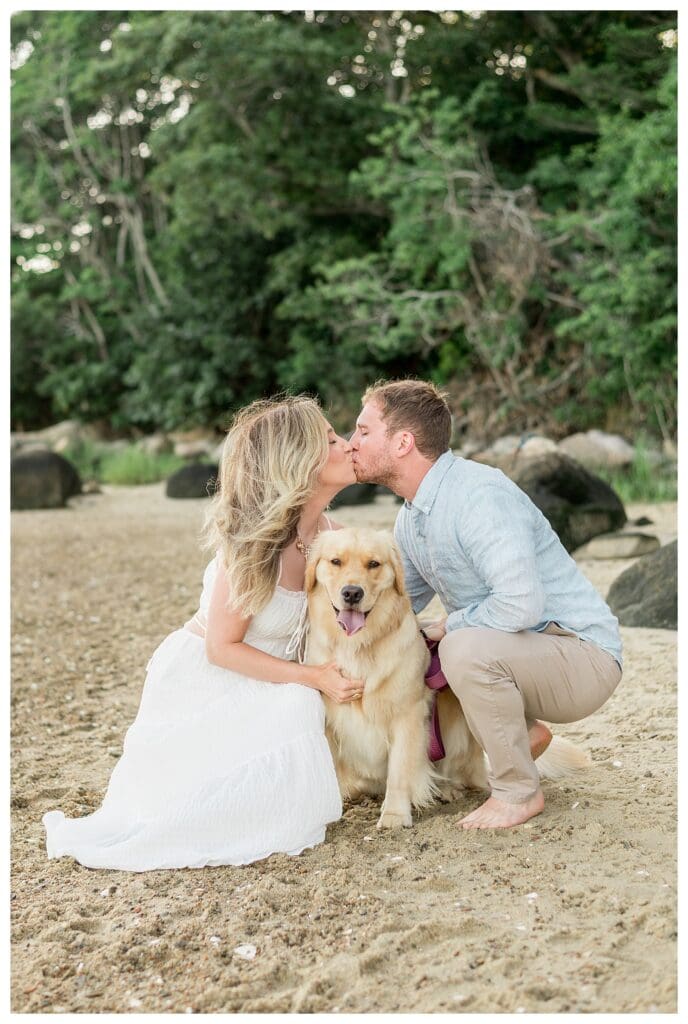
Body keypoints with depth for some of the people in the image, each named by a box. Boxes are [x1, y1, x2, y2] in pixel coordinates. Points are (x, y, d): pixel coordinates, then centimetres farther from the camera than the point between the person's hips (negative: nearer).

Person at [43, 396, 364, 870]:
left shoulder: (329, 535, -7)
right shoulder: (255, 538, -27)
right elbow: (222, 648, -22)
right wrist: (312, 677, -25)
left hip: (256, 684, 6)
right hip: (199, 680, -6)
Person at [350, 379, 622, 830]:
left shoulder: (479, 493, -25)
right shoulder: (410, 517, 6)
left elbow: (522, 603, -34)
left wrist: (449, 627, -18)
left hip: (584, 657, -9)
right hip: (506, 651, 9)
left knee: (466, 649, -34)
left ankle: (519, 791, -12)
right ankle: (522, 731, 14)